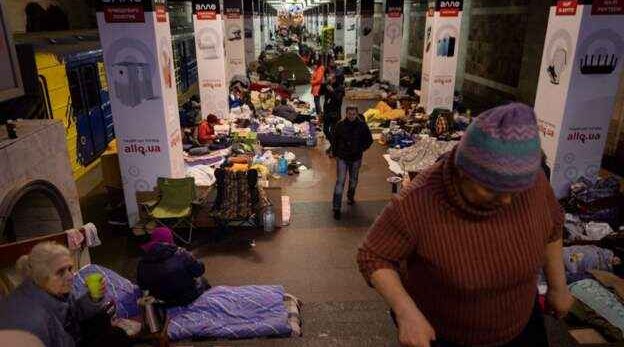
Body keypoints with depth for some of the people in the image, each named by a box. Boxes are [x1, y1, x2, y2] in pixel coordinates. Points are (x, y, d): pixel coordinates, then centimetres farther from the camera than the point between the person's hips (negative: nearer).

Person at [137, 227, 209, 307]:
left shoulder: (143, 263, -16)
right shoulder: (181, 255, -27)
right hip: (188, 298, -4)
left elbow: (142, 285, 0)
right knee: (202, 280, 29)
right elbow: (199, 271, -15)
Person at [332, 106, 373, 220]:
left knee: (353, 180, 21)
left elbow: (369, 140, 2)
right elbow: (335, 140, 3)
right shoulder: (340, 125, -9)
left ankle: (351, 196, 50)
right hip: (342, 158, -2)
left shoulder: (362, 125, -10)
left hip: (356, 158, 2)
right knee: (340, 182, -7)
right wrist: (335, 153, 2)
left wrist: (362, 149, -7)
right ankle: (336, 208, -3)